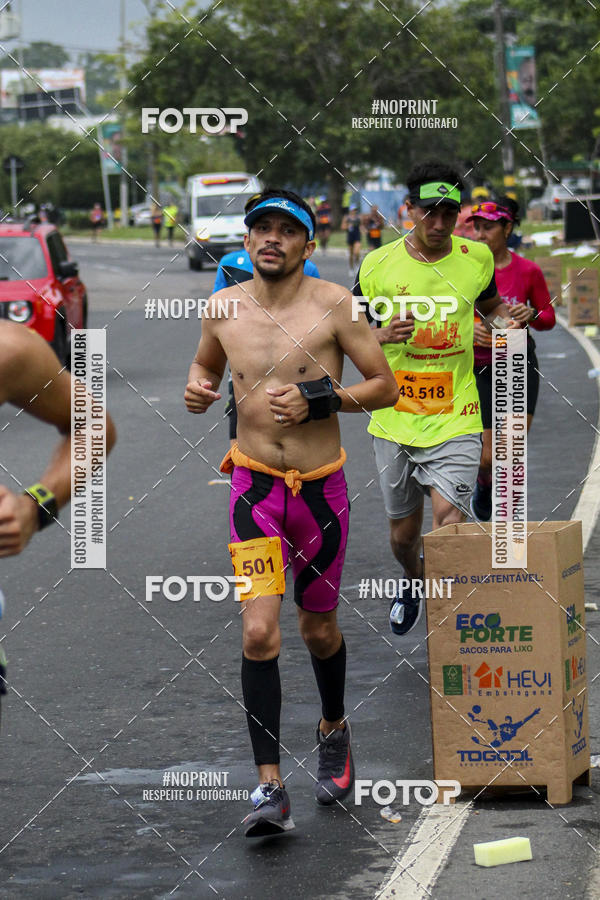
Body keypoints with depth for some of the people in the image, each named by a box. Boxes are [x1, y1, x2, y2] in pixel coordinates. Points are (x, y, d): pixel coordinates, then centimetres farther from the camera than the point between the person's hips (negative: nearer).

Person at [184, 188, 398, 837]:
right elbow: (204, 362, 23)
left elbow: (385, 387, -4)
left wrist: (317, 400, -18)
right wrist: (197, 388, 0)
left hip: (321, 487, -1)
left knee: (317, 628, 16)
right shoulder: (223, 309, 1)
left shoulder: (332, 304, -7)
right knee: (259, 634, -13)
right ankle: (270, 788, -12)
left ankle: (333, 728, 47)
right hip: (254, 485, 1)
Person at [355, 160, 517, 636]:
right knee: (403, 535, 14)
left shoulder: (477, 258, -1)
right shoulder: (379, 265, -5)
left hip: (455, 420, -1)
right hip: (395, 421, 1)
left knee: (449, 525, -19)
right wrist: (380, 336, -15)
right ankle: (414, 582, 48)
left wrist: (509, 317, -2)